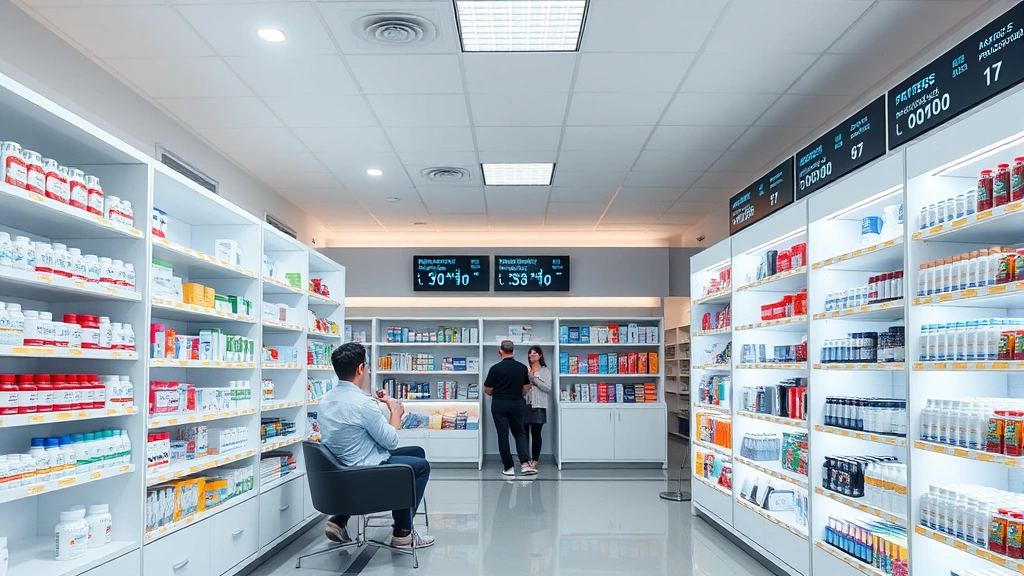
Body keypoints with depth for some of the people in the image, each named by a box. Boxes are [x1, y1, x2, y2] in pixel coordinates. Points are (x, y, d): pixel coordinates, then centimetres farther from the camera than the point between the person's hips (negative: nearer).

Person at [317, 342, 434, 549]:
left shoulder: (327, 400, 1)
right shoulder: (362, 403, -25)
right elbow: (392, 441, -16)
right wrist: (396, 412, 0)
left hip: (341, 468, 8)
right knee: (422, 465, 14)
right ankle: (403, 533, 18)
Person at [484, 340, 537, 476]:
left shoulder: (496, 368, -12)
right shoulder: (522, 368, 0)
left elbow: (487, 390, -3)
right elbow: (526, 389, 7)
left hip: (499, 405, -3)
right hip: (516, 404, 3)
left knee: (503, 435, 4)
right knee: (519, 433, 12)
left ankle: (509, 466, 6)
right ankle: (525, 463, -4)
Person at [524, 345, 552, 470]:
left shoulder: (545, 370, 4)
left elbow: (548, 388, -5)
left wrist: (535, 379, -9)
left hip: (538, 406, -3)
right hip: (525, 404, 3)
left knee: (536, 433, -1)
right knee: (524, 433, 6)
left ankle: (535, 461, 6)